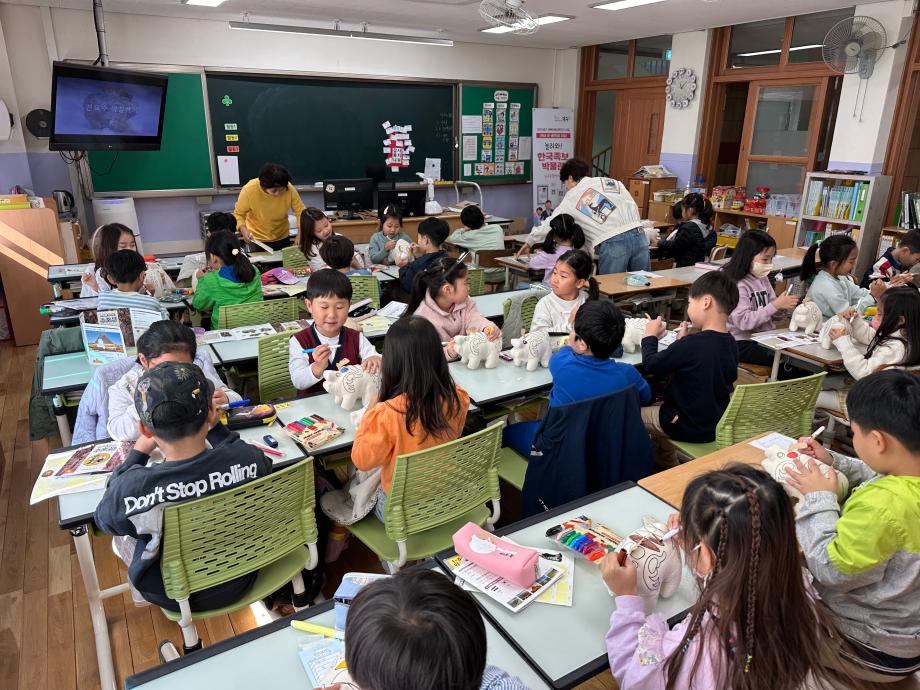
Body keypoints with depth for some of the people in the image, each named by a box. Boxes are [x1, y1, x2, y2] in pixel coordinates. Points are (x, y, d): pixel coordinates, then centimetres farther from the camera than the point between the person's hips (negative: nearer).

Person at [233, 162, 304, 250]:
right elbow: (238, 214, -12)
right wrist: (243, 229, -31)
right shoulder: (249, 189, -26)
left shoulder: (289, 189, -24)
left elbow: (301, 212, -14)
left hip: (282, 239, 2)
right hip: (256, 239, -1)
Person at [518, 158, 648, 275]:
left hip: (611, 244, -4)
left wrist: (529, 243, 33)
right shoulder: (611, 182, 18)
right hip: (637, 234, 4)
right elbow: (634, 208, 12)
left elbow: (550, 223, 20)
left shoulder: (572, 197, 11)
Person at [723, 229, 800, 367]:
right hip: (743, 343, -8)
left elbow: (773, 318, 16)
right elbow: (744, 321, -22)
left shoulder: (763, 279, 12)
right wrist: (775, 305, -22)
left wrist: (782, 307, -5)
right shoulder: (736, 284, -12)